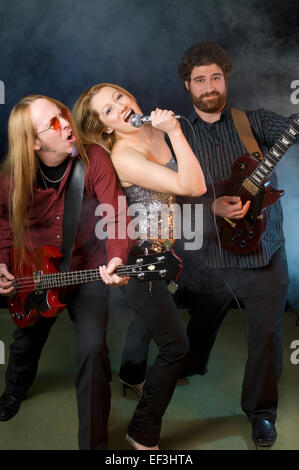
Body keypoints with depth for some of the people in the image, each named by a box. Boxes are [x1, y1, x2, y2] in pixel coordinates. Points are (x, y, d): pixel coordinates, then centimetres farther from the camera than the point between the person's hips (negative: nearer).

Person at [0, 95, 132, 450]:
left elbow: (117, 215, -26)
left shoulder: (94, 160, -21)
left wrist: (116, 259, -43)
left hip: (87, 270, -3)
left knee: (92, 347, -20)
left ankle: (94, 441, 2)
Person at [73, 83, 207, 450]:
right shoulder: (124, 157, -26)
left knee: (148, 317, 30)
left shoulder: (157, 130, -1)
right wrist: (174, 131, -33)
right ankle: (143, 435, 13)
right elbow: (194, 187, -33)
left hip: (160, 250, 9)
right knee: (175, 346, -5)